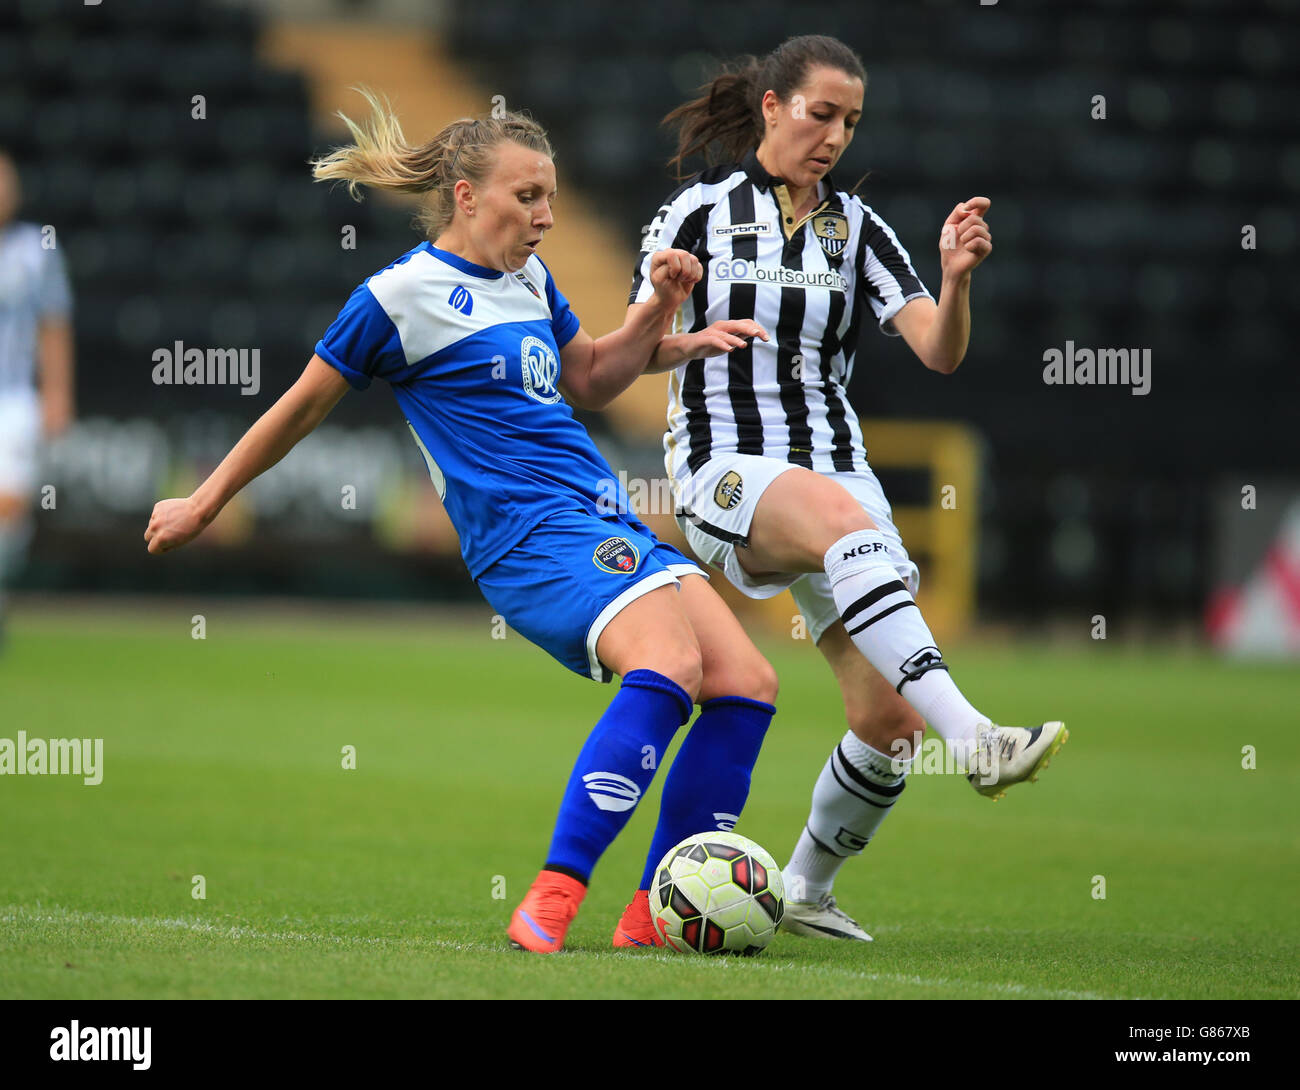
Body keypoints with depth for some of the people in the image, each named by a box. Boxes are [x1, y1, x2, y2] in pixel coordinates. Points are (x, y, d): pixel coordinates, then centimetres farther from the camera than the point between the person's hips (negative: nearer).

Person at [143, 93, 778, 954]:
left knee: (747, 684, -5)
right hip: (530, 535, -8)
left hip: (610, 525, 9)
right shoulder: (401, 296, -4)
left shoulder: (529, 278, 17)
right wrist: (204, 504, 14)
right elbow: (303, 406, 6)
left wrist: (659, 314, 14)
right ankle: (553, 903, -36)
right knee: (667, 664, -32)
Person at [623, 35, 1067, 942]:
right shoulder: (698, 212, 3)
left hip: (836, 466, 5)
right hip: (726, 470, -5)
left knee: (889, 718, -7)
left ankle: (808, 890, 19)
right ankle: (974, 738, -54)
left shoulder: (856, 228, 11)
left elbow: (940, 353, -1)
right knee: (844, 520, -39)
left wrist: (956, 279, -22)